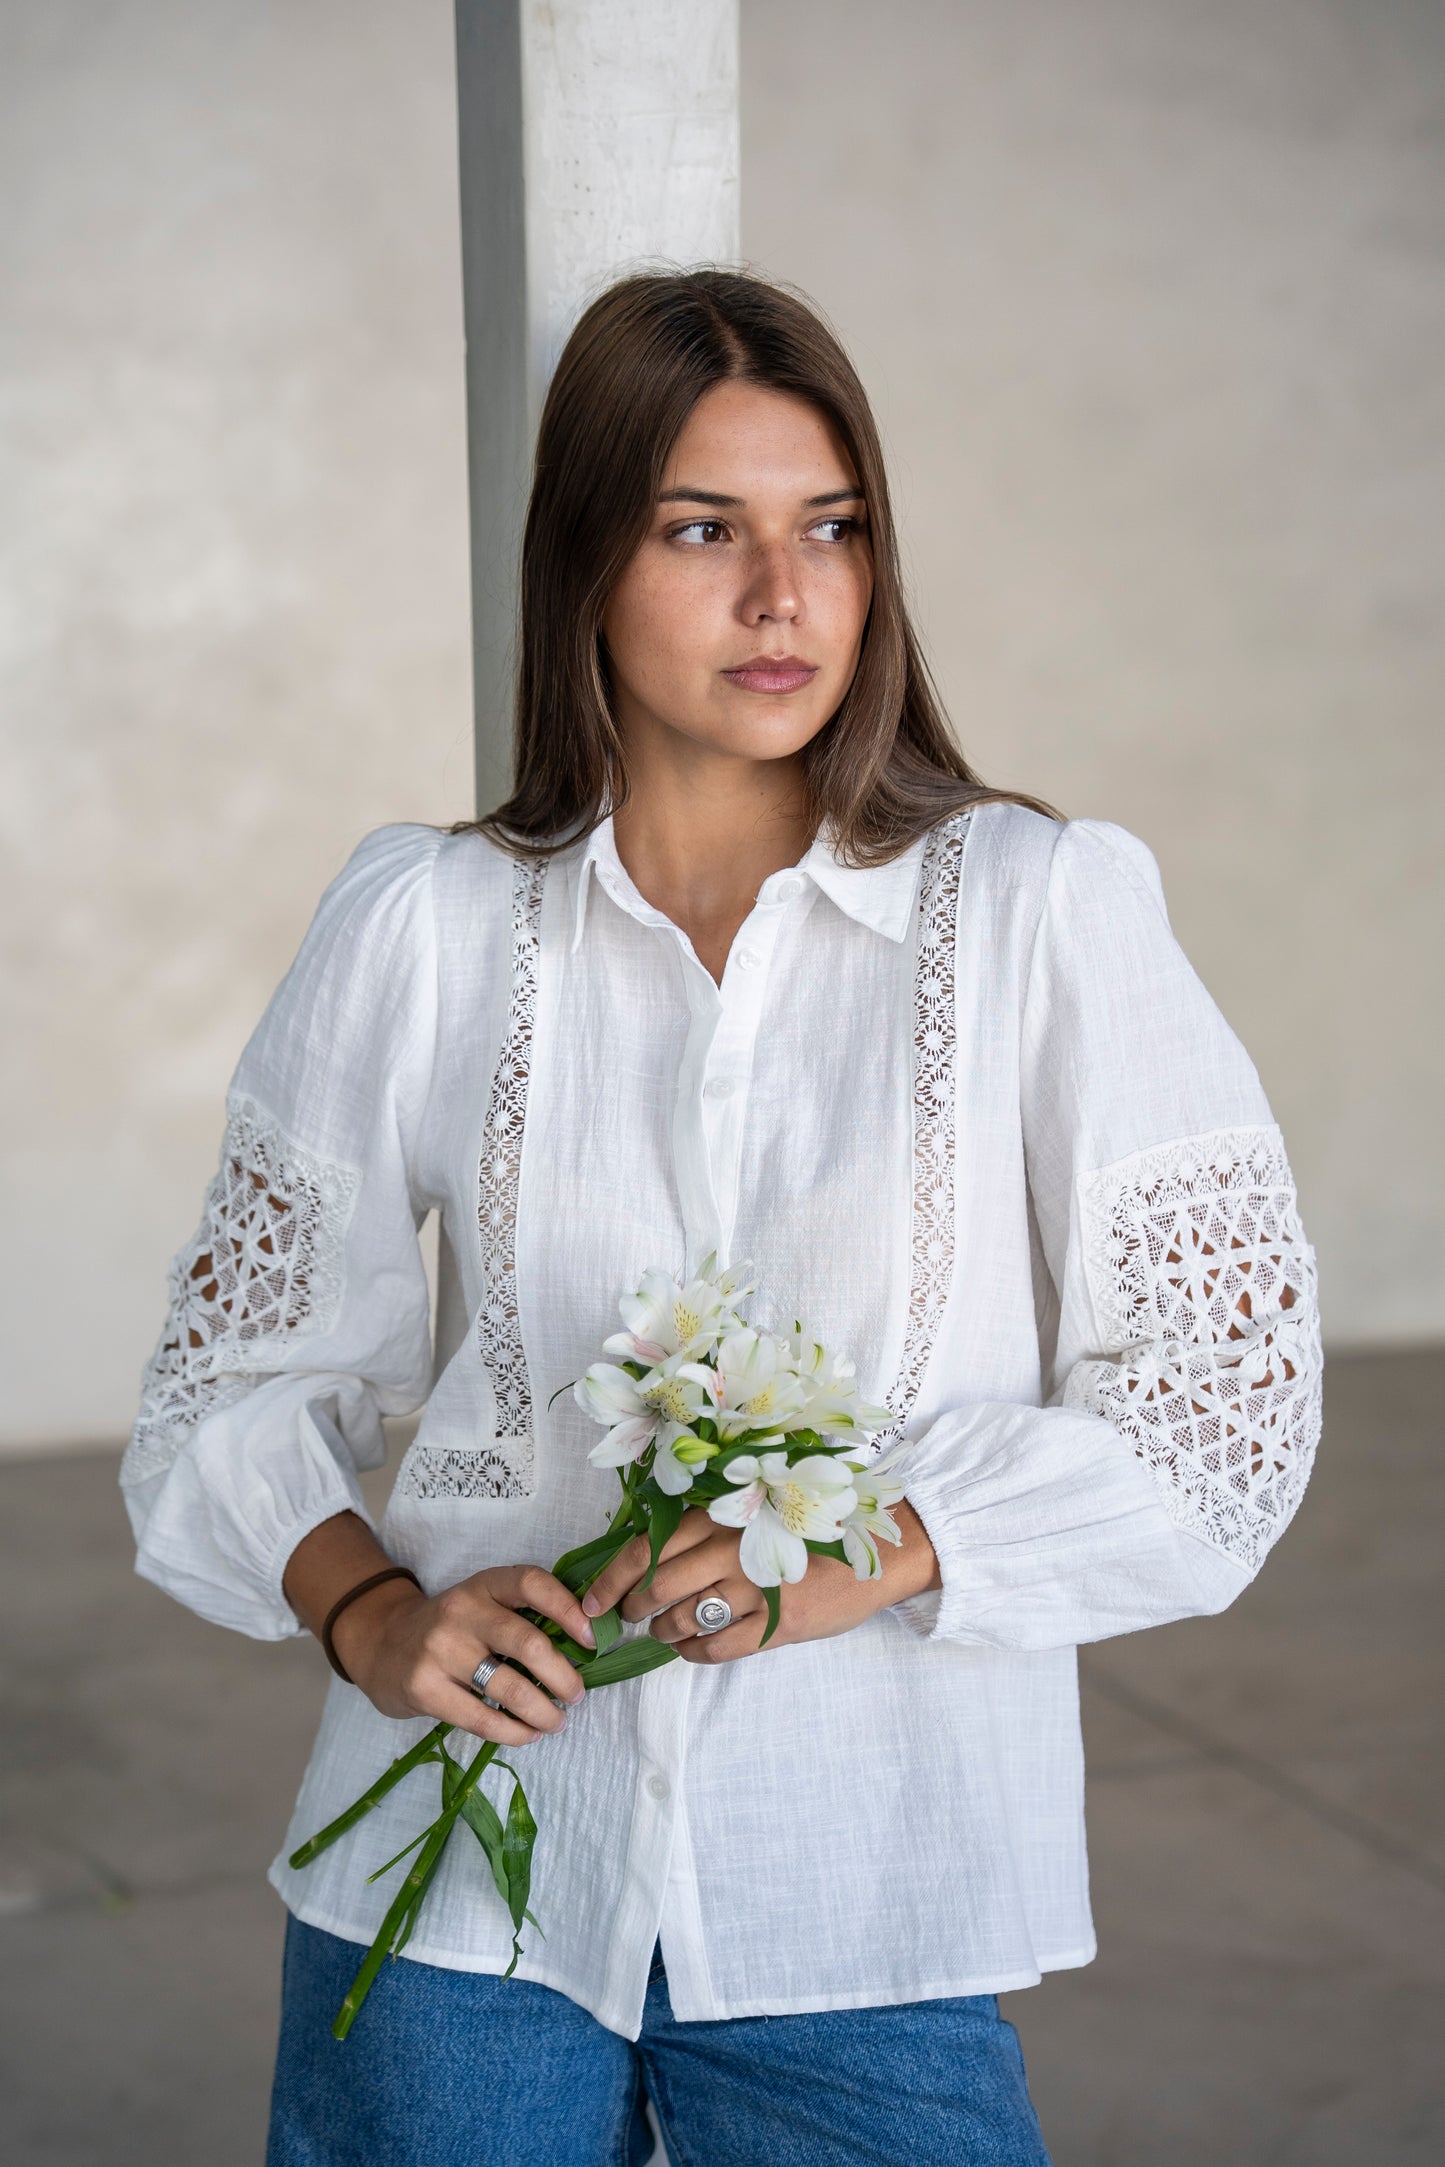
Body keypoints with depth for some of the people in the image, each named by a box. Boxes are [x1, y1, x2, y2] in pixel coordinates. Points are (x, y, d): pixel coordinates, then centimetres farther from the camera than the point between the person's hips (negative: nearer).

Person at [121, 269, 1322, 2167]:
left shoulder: (1048, 910, -2)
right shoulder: (419, 928, 2)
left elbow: (1229, 1391, -2)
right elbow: (240, 1371, 9)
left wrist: (879, 1552, -15)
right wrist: (372, 1615, -9)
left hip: (859, 1907, -1)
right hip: (462, 1876, 1)